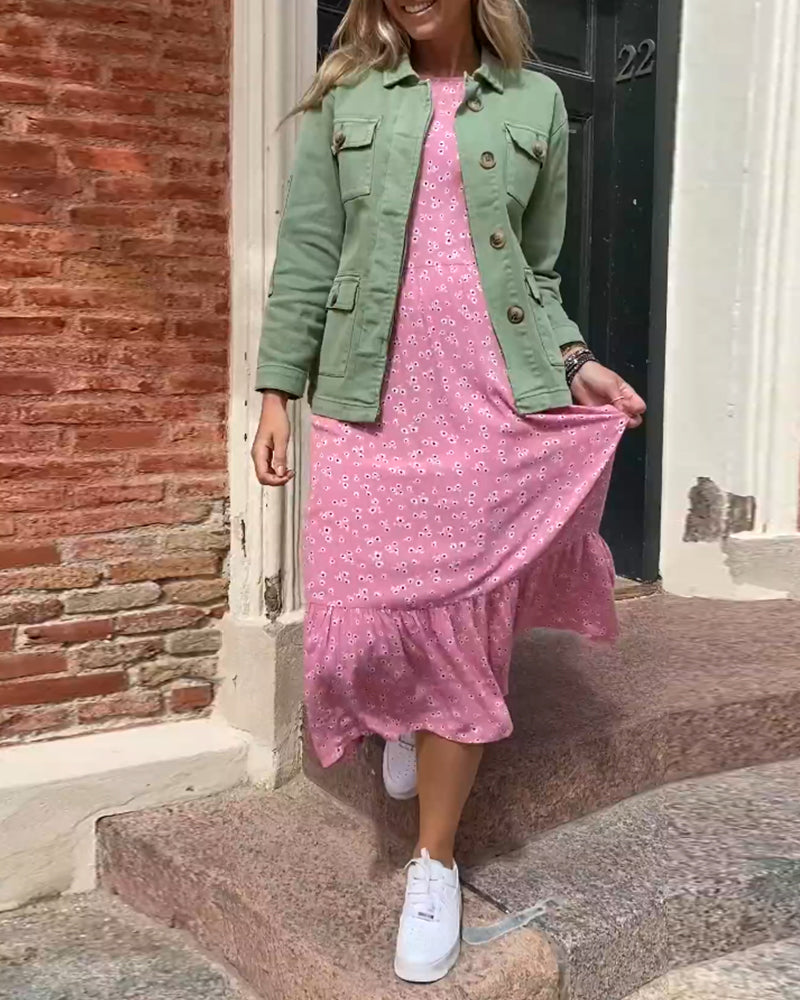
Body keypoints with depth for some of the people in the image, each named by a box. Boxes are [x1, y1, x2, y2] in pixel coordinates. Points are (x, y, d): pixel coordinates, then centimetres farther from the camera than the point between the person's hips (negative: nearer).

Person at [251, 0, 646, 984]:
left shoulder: (536, 102, 11)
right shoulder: (345, 99, 9)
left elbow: (538, 271, 15)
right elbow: (305, 255, 6)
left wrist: (576, 365, 0)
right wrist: (277, 388, 1)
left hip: (497, 403, 0)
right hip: (368, 403, 0)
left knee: (465, 628, 2)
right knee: (357, 625, -4)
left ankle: (436, 863, 19)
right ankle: (403, 713, 35)